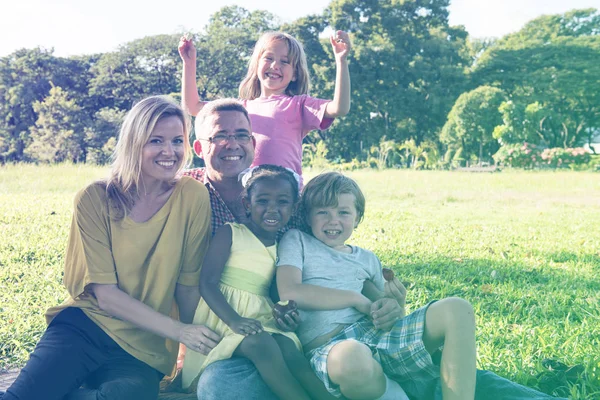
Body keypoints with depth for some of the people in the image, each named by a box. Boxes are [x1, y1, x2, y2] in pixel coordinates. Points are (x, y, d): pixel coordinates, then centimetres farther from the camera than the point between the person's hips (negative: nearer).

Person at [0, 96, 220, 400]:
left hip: (144, 348, 2)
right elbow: (105, 293, -11)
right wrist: (178, 330, -19)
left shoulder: (192, 197, -6)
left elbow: (189, 283, 1)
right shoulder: (95, 199, -7)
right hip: (85, 323, -2)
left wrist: (197, 346, 0)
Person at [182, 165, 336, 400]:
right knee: (260, 343, -34)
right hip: (223, 315, -4)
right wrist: (234, 320, -25)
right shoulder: (230, 234, -2)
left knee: (289, 347, -28)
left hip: (261, 317, 4)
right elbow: (207, 283, -11)